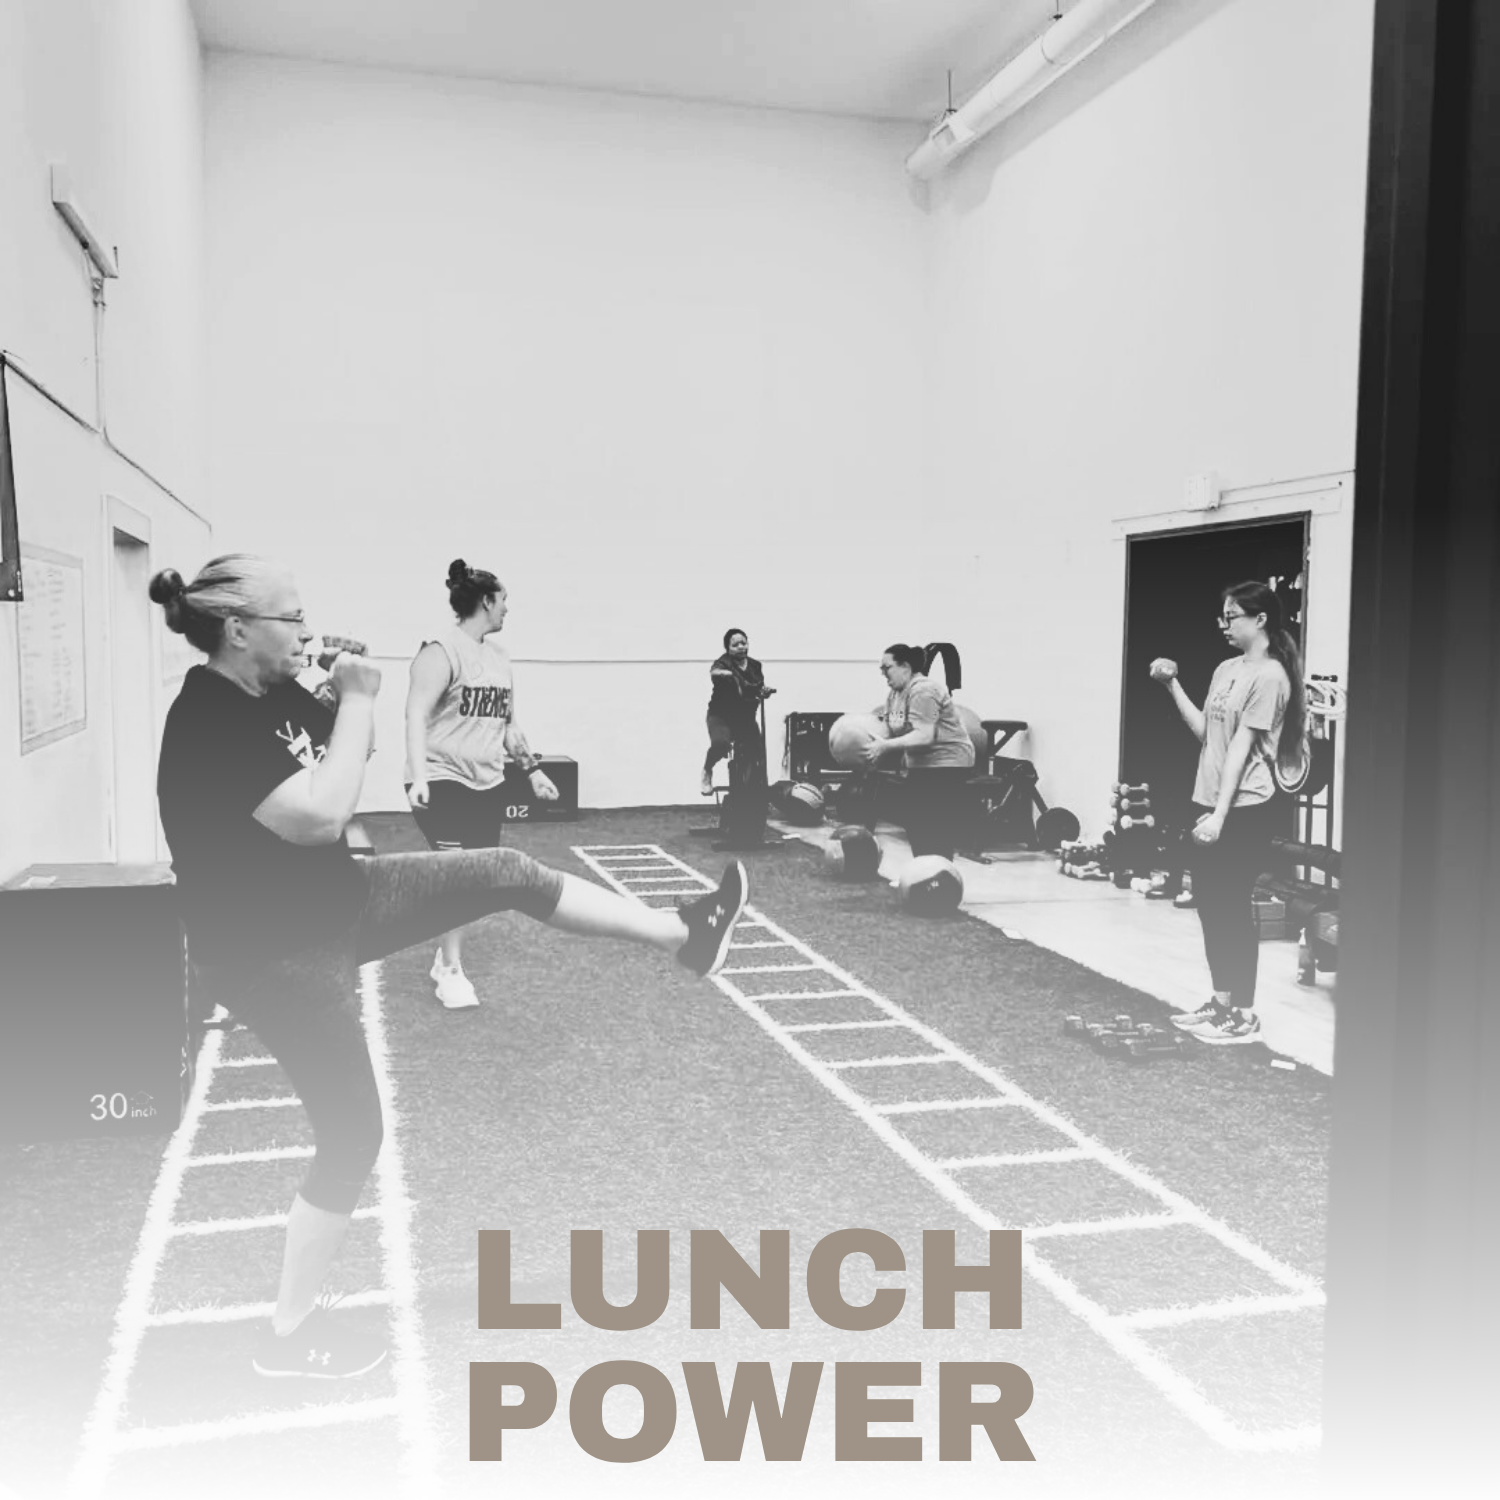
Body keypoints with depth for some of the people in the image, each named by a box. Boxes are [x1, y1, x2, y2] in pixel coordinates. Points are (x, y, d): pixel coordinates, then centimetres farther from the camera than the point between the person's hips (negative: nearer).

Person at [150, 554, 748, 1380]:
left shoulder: (273, 694, -1)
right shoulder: (207, 726, -27)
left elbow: (340, 760, 15)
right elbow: (320, 814, -34)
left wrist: (348, 701, -4)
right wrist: (359, 698, -26)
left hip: (337, 900, 9)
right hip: (276, 957, -8)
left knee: (508, 873, 5)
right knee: (352, 1135, 2)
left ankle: (684, 934, 17)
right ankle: (292, 1331, 22)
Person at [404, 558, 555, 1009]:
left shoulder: (498, 654, 13)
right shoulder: (442, 650, -12)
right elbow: (416, 715, -19)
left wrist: (533, 769, 19)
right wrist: (418, 777, -29)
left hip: (487, 783, 8)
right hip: (444, 781, -8)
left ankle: (445, 956, 25)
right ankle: (451, 973, -3)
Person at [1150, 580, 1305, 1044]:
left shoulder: (1269, 676, -12)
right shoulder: (1226, 669, 13)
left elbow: (1242, 746, -17)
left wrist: (1221, 813, -18)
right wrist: (1173, 685, 4)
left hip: (1244, 810, -8)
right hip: (1209, 802, 8)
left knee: (1235, 908, -2)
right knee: (1209, 904, 12)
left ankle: (1244, 1014, 8)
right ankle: (1221, 1002, 24)